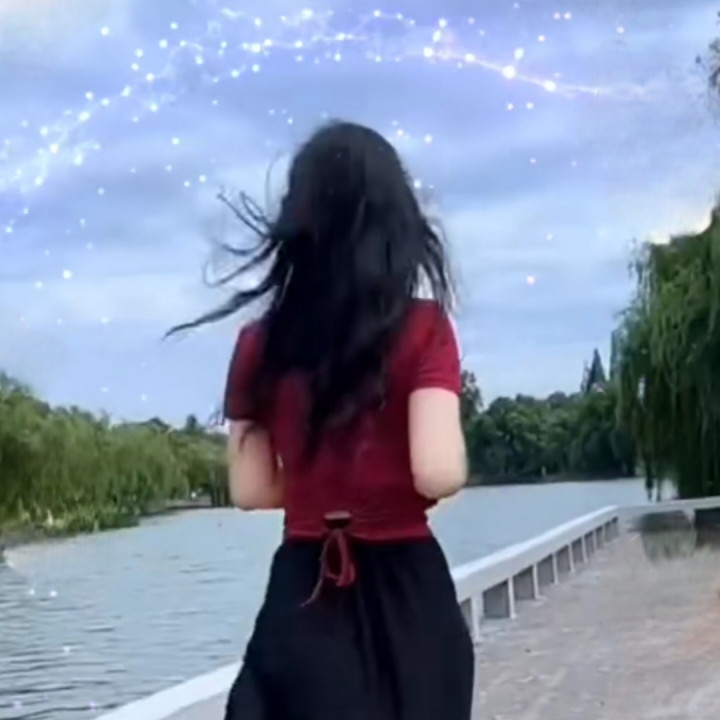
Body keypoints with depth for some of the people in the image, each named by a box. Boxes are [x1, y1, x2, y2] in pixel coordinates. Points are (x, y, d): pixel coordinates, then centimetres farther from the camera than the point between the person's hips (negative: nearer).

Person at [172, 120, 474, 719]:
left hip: (302, 598, 3)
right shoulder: (422, 327, -10)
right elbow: (440, 473, -19)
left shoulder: (259, 344, 0)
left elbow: (250, 490, 4)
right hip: (404, 595, -2)